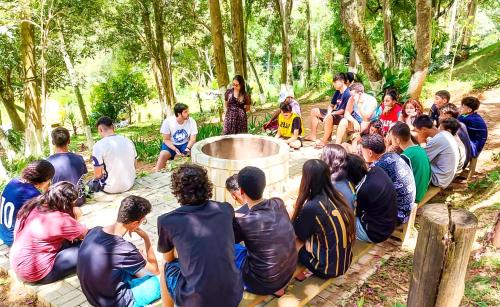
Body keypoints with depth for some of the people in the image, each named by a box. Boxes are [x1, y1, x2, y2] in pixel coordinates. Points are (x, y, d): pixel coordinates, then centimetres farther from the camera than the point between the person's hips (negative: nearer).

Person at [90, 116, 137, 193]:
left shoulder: (98, 146, -18)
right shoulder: (128, 141, -2)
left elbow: (98, 175, -15)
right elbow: (135, 165, 7)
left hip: (111, 188, -5)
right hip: (129, 184, 5)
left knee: (91, 184, 26)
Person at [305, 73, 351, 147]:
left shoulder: (347, 94, -21)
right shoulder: (337, 92, 7)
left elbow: (343, 111, -23)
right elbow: (331, 105, 13)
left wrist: (329, 114, -20)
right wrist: (328, 113, -9)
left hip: (343, 116, -10)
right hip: (335, 113, 10)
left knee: (329, 117, -41)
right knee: (314, 111, 9)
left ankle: (324, 142, -36)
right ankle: (313, 136, 6)